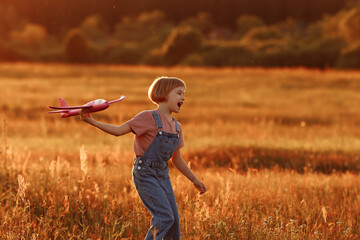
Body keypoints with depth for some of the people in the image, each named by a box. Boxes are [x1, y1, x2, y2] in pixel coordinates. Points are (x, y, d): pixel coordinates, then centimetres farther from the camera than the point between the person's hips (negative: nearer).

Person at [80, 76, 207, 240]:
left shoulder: (176, 127, 12)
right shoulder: (149, 118, -9)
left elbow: (177, 159, 20)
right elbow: (119, 130, -13)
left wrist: (195, 180, 22)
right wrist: (92, 122, -23)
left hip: (163, 176, 7)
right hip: (145, 174, -7)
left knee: (174, 222, 4)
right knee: (165, 217, -18)